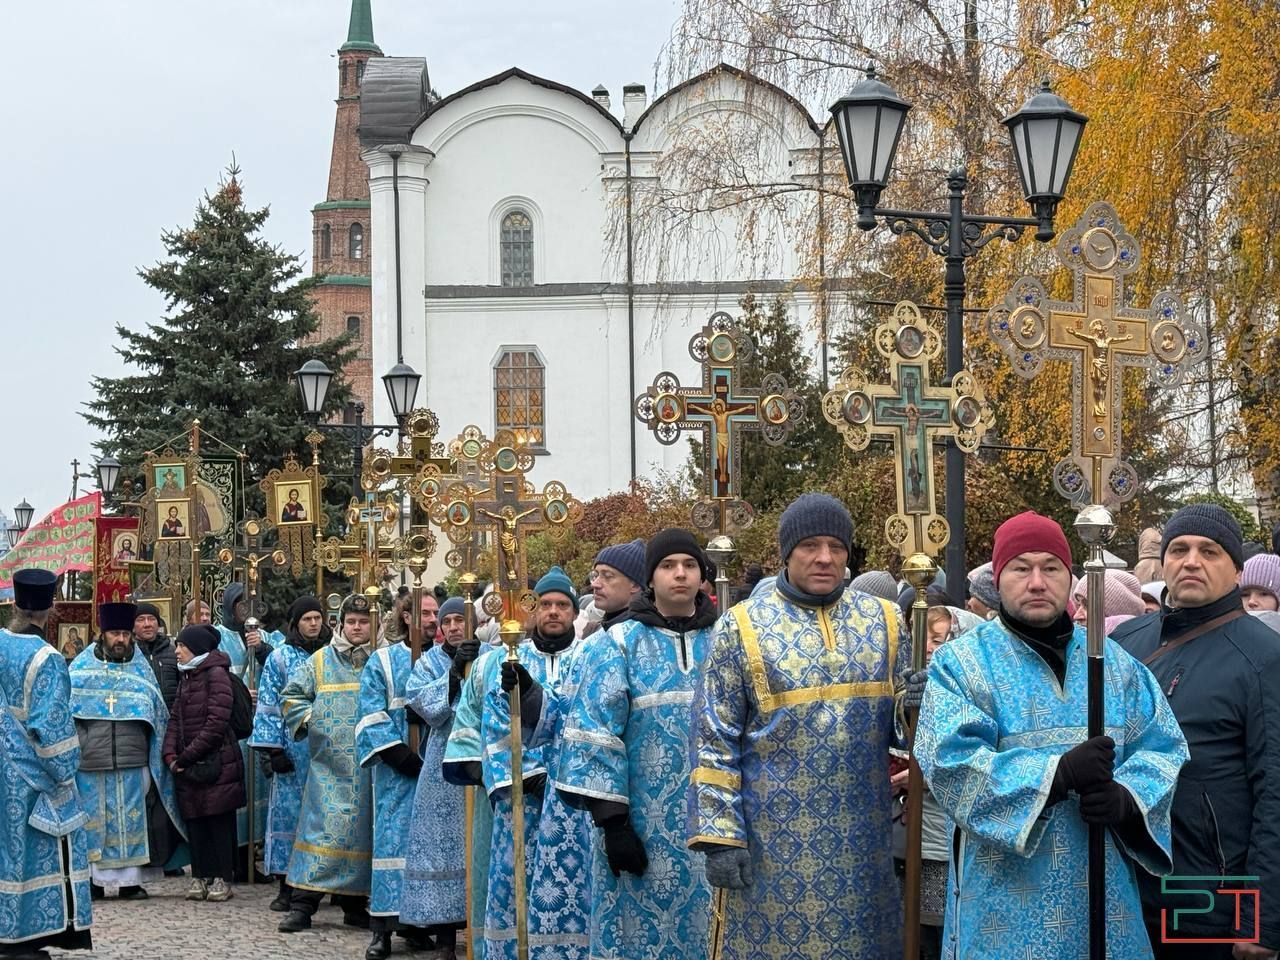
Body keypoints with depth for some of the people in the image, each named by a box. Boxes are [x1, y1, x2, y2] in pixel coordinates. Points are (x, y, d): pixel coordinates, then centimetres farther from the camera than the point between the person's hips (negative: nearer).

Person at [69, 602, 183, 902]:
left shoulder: (141, 670, 10)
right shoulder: (81, 669, 6)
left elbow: (158, 714, 14)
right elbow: (65, 711, 6)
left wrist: (161, 754, 7)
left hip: (132, 763, 1)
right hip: (90, 763, -1)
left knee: (131, 821, 2)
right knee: (93, 820, 3)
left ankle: (131, 879, 8)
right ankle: (93, 879, 9)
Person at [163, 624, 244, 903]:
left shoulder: (216, 674, -10)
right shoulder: (187, 677, 16)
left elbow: (217, 722, -17)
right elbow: (176, 718, 14)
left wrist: (187, 755, -15)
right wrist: (170, 753, -2)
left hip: (216, 762, -8)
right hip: (189, 765, 8)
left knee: (220, 821, -1)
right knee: (195, 820, 8)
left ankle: (222, 878, 4)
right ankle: (200, 877, 15)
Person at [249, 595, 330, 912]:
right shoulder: (280, 658, 3)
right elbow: (268, 707, 0)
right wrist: (273, 750, -8)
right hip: (294, 752, -2)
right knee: (289, 812, -2)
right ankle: (286, 887, 2)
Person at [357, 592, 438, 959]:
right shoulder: (383, 661, 5)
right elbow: (372, 716, -2)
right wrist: (402, 757, -12)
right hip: (397, 769, -3)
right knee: (392, 839, -6)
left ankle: (415, 920, 11)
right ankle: (383, 927, -4)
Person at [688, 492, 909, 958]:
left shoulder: (884, 621, 5)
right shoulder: (743, 626, -3)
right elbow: (714, 741, -3)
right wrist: (719, 833, -10)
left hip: (861, 836, 3)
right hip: (773, 838, -3)